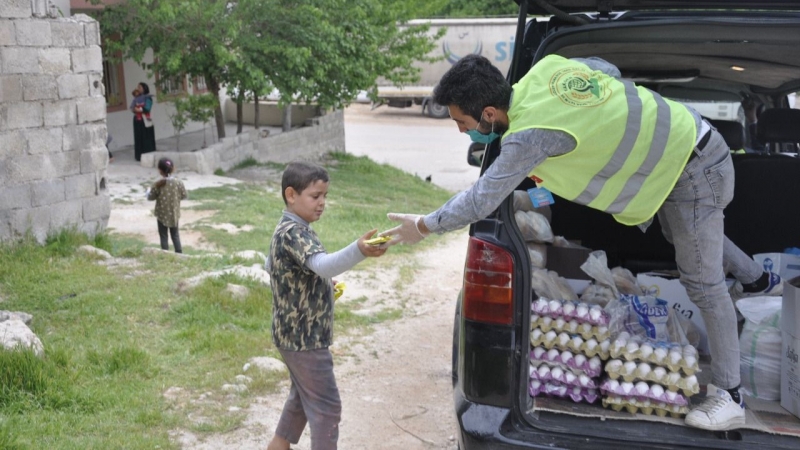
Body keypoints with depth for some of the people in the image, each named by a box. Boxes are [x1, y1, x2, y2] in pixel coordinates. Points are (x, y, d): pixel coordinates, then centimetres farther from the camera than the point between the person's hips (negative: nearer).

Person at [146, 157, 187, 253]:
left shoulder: (157, 184, -17)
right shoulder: (178, 182, -12)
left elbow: (150, 197, -5)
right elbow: (184, 196, -2)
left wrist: (148, 191, 16)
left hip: (162, 214, -2)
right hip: (174, 214, 2)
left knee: (163, 236, 9)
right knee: (175, 235, 16)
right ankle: (179, 254, 17)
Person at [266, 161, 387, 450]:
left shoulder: (288, 229, 8)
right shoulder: (294, 232, -25)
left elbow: (271, 265, 24)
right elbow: (324, 264, -42)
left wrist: (317, 281, 15)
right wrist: (359, 250, -60)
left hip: (296, 333, 10)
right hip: (304, 336, -10)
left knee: (303, 395, 26)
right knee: (326, 406, -1)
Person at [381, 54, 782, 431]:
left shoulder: (530, 135, -34)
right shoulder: (546, 67, -10)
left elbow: (480, 202, -27)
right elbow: (609, 69, 8)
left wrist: (424, 226, -12)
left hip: (696, 171, -9)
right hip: (683, 142, 9)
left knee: (701, 283, -2)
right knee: (680, 234, 32)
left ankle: (729, 397, 8)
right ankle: (759, 280, 56)